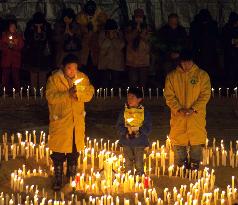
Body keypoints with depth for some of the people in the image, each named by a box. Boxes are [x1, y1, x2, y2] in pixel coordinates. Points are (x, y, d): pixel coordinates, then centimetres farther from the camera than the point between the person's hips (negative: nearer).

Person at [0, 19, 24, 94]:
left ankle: (17, 92, 0)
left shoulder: (19, 35, 10)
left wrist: (13, 46, -14)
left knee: (16, 76, -6)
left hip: (16, 59, -1)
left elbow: (21, 46, 3)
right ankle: (6, 92, -1)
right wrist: (8, 46, -12)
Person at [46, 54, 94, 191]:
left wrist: (78, 93, -21)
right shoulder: (54, 79, -8)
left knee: (74, 152, 14)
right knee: (59, 153, 0)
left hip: (77, 121, 4)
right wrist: (68, 93, -27)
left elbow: (89, 94, -1)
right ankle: (58, 180, 10)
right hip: (60, 121, -4)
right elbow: (51, 97, -18)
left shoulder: (83, 78, 4)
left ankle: (72, 178, 30)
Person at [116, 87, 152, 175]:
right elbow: (119, 126, 1)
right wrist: (126, 130, -17)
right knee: (128, 164, 8)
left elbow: (148, 128, -5)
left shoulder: (144, 112, -3)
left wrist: (138, 129, -21)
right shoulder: (124, 112, 3)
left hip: (139, 142, -2)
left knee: (139, 164, 1)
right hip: (126, 142, 2)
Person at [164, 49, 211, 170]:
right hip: (178, 115, 1)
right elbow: (169, 95, -1)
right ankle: (180, 164, 21)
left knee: (196, 140, 3)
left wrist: (193, 109, -15)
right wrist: (178, 109, -14)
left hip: (196, 115, -1)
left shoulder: (202, 75, -2)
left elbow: (205, 95, -5)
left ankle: (195, 163, 17)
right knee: (177, 139, 6)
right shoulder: (172, 76, 1)